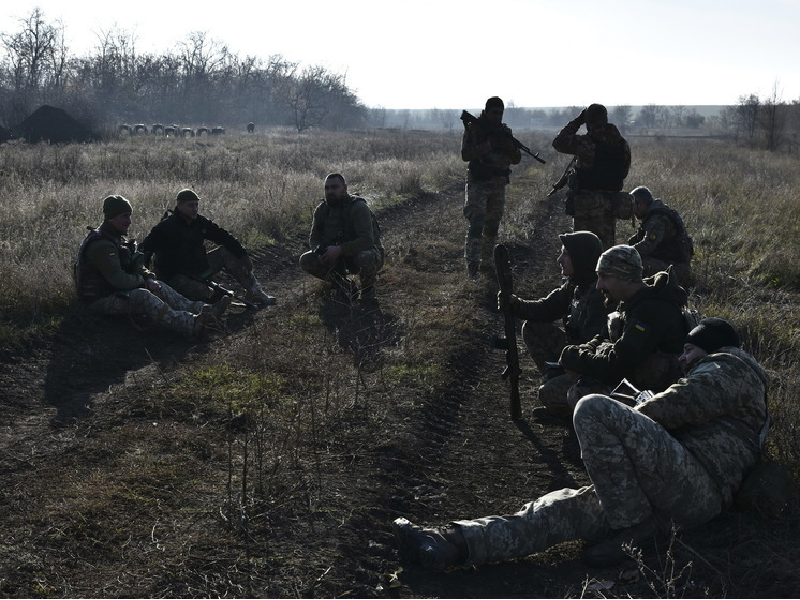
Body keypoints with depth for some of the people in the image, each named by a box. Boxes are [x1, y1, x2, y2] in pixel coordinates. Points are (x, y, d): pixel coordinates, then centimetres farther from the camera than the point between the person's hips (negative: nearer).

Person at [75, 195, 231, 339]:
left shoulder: (117, 238, 13)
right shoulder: (101, 244, -22)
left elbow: (136, 266, 16)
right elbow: (118, 279, -27)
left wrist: (149, 278, -5)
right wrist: (142, 280, -10)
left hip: (115, 290, 11)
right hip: (99, 299, -11)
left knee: (159, 287, -1)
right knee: (142, 296, -31)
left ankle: (202, 309, -14)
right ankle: (192, 325, -49)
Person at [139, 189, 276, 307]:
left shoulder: (200, 222, 2)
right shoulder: (166, 227, -17)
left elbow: (224, 237, 4)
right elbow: (145, 249, -19)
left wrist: (243, 255, -3)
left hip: (199, 269, 7)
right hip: (177, 277, -7)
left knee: (226, 252, -4)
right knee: (201, 293, -36)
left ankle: (255, 291, -4)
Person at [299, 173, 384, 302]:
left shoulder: (359, 208, -22)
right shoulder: (321, 209, -2)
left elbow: (367, 240, -31)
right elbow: (314, 238, 5)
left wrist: (339, 249, -39)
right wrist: (320, 251, -20)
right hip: (339, 258, 6)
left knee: (365, 258, -42)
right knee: (305, 261, -13)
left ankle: (368, 288, -5)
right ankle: (345, 286, 4)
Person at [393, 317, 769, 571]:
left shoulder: (728, 366, 11)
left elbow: (677, 405, -6)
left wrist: (620, 427, 8)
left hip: (698, 485, -9)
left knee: (594, 410, -21)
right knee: (565, 508, -8)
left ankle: (634, 524, -17)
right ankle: (450, 545, -22)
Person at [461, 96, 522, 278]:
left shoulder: (505, 131, 10)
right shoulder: (473, 129, -5)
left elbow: (517, 159, 9)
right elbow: (465, 155, -15)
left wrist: (510, 147, -13)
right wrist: (487, 145, -23)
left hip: (499, 186, 6)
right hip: (478, 183, -5)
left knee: (492, 226, 10)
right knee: (476, 224, -14)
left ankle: (487, 263, 19)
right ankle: (472, 264, -15)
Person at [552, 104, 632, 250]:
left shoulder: (584, 143, -14)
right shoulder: (622, 144, 2)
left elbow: (558, 142, 1)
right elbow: (624, 172, 12)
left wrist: (576, 122, 7)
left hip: (585, 204, -5)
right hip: (611, 204, 5)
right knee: (606, 246, 12)